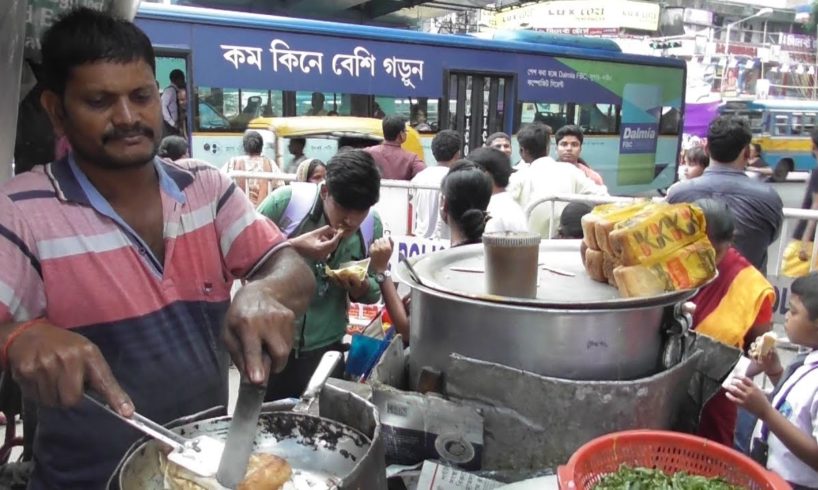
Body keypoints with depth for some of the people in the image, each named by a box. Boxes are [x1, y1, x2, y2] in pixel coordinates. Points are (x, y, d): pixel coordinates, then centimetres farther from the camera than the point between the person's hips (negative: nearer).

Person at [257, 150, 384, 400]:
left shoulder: (372, 224, -6)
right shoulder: (285, 201, -17)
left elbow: (375, 290, 5)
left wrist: (361, 288, -17)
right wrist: (292, 248, -28)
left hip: (326, 347, 2)